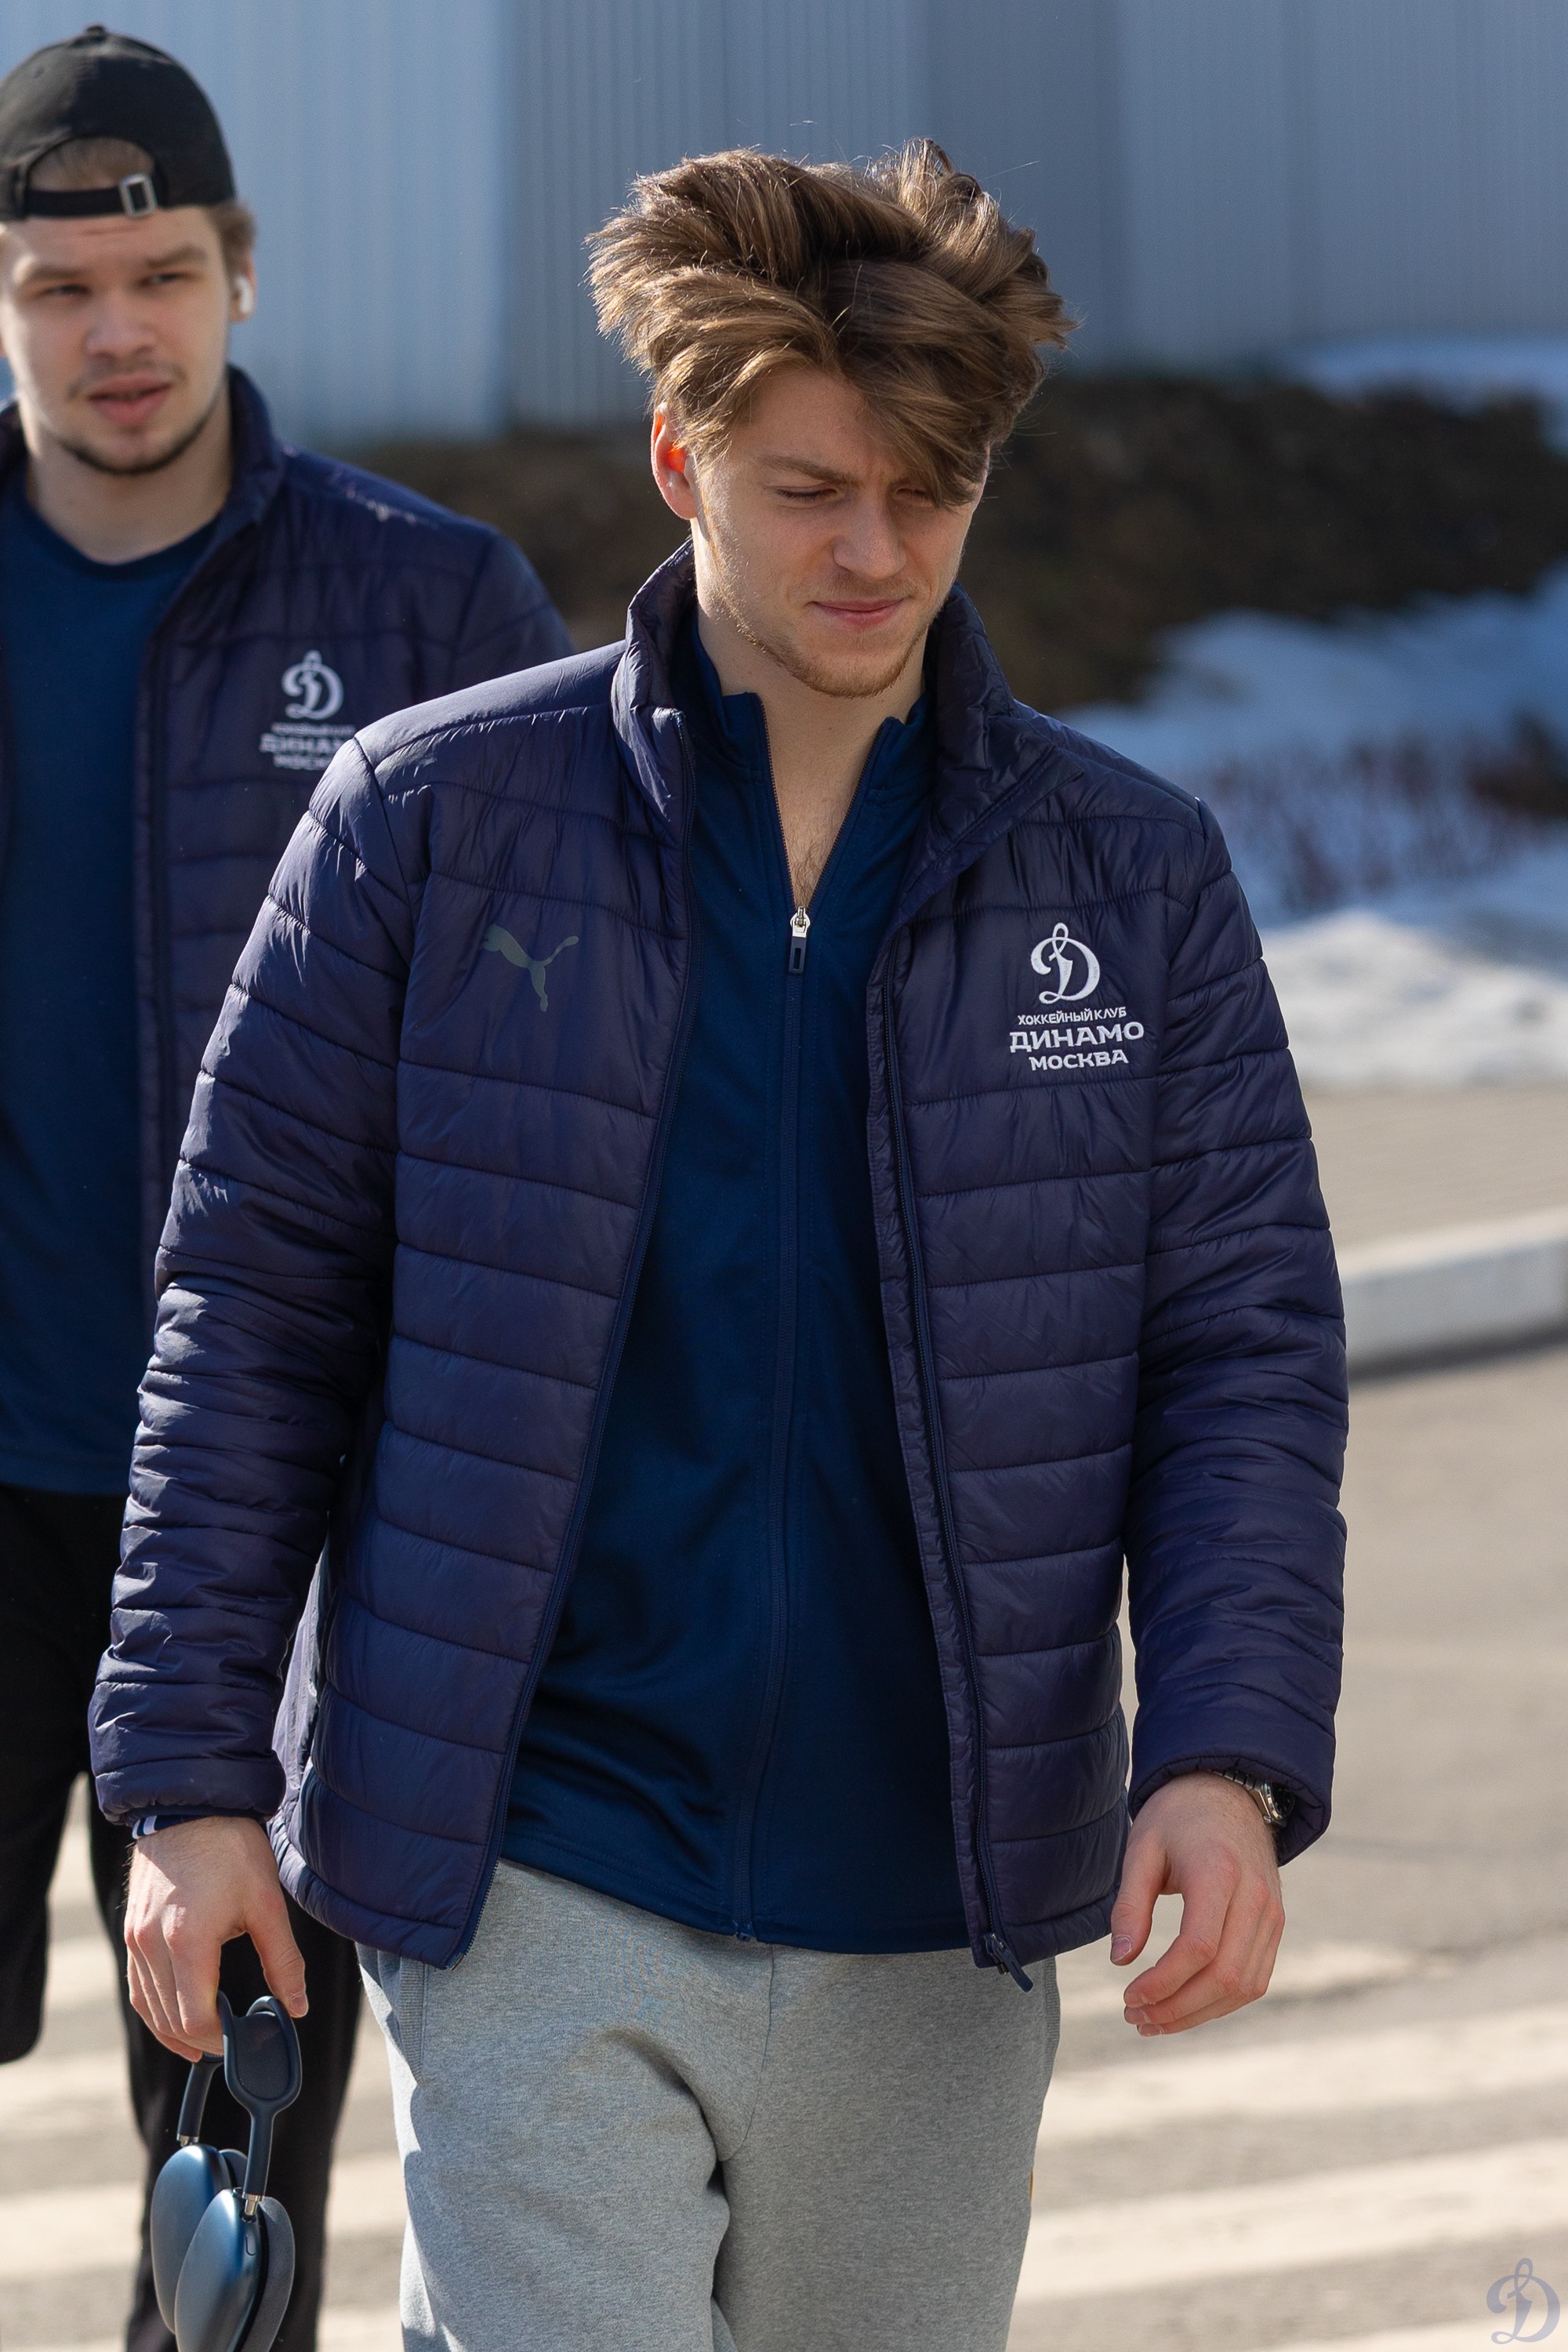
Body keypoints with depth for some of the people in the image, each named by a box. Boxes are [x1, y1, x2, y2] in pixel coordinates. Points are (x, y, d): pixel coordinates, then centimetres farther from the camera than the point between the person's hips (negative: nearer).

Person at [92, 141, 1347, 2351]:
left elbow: (1246, 1351, 4)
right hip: (536, 1896, -2)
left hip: (935, 1921, 3)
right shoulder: (433, 819, 0)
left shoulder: (1131, 880, 5)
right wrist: (193, 1774, -1)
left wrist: (1230, 1755, -11)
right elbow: (255, 1309, 3)